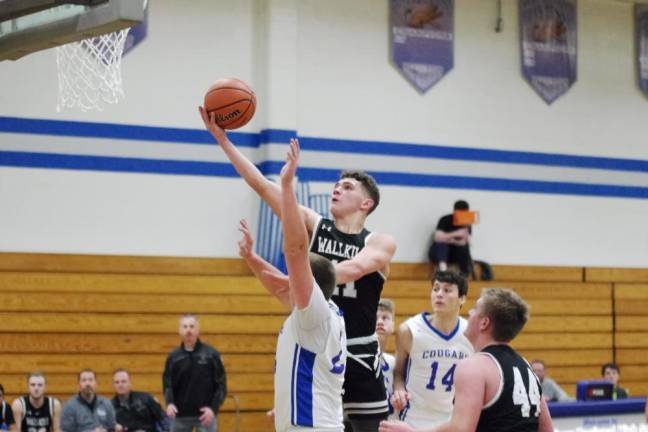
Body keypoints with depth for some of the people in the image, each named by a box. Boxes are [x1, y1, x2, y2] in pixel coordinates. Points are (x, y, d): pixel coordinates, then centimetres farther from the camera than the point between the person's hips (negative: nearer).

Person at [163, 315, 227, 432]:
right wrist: (169, 403, -16)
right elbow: (167, 384, 3)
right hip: (180, 415, 3)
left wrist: (213, 408, -13)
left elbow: (221, 384, -2)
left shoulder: (211, 354, -3)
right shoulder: (173, 356, 3)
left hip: (205, 414, -2)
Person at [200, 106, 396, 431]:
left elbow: (354, 268, -23)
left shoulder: (380, 243, -1)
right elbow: (262, 185, 0)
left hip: (358, 357, -2)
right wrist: (222, 138, -7)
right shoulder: (314, 226, 6)